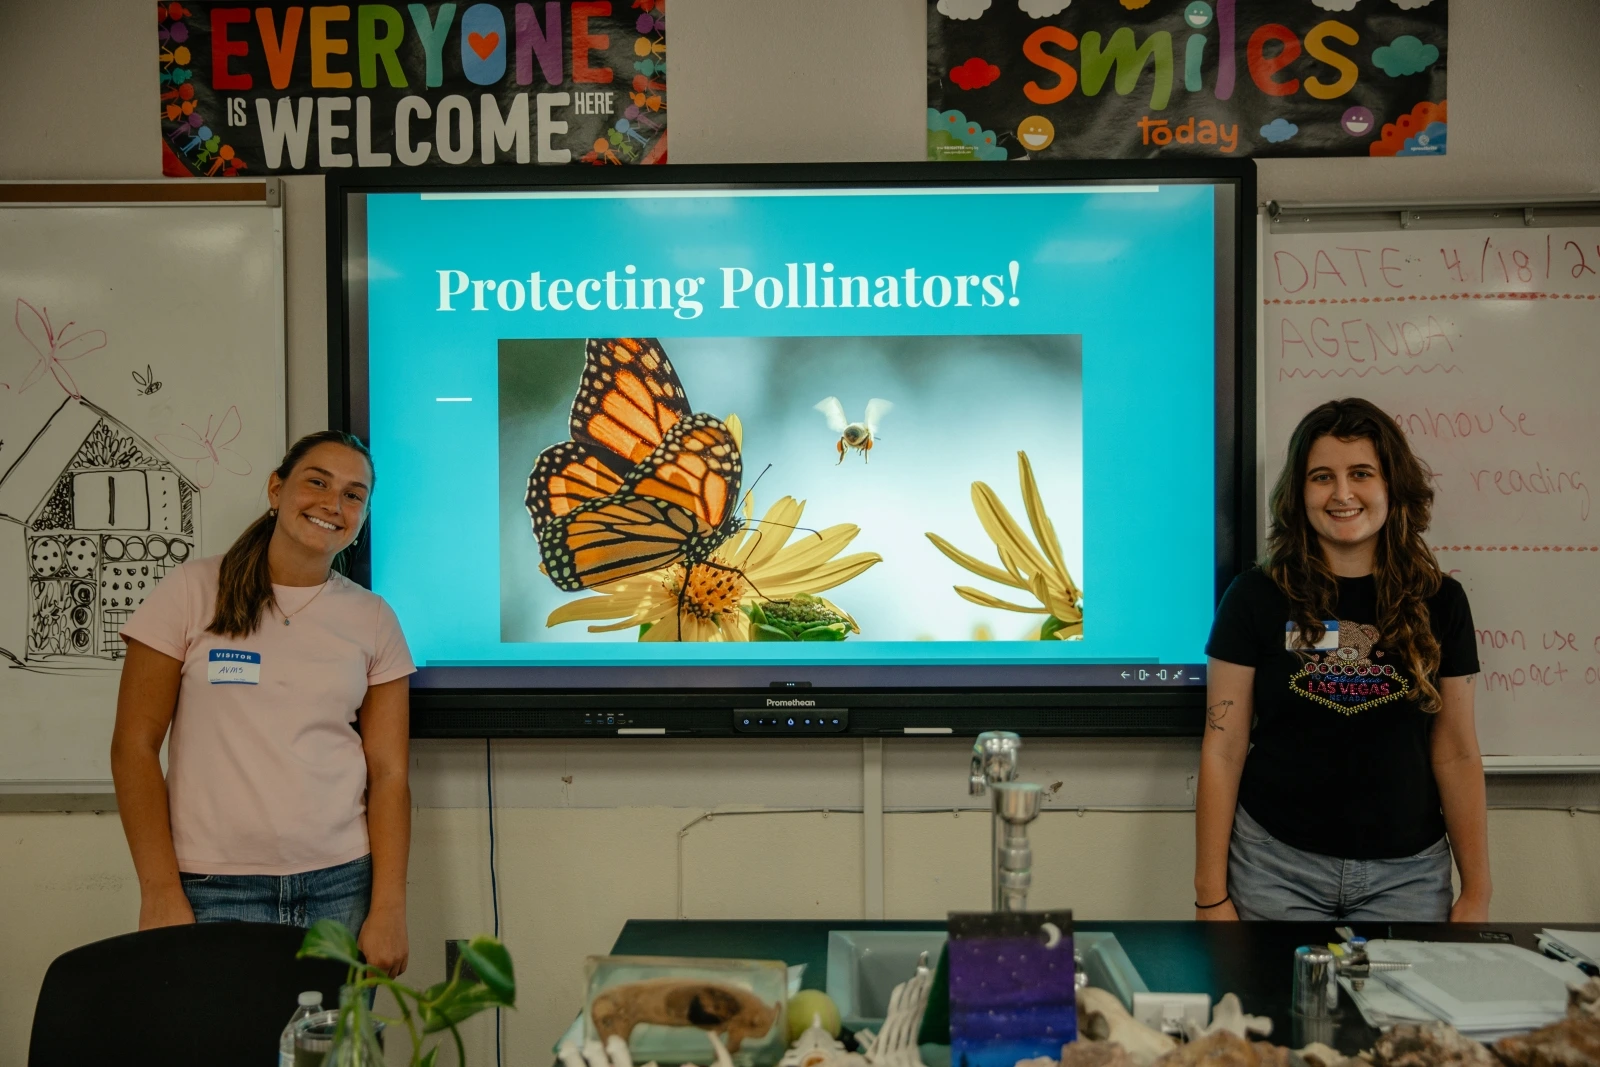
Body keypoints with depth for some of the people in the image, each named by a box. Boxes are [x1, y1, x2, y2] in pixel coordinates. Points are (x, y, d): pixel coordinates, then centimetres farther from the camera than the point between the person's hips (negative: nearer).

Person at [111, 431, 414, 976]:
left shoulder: (373, 619, 5)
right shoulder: (194, 590, 0)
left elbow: (388, 773, 2)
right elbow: (134, 746, -1)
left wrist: (388, 910, -5)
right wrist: (161, 894, -7)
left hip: (342, 885, 2)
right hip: (214, 889, -1)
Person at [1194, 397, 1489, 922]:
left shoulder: (1438, 601, 2)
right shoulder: (1255, 598, -5)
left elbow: (1457, 755, 5)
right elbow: (1222, 751, -5)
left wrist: (1476, 894, 4)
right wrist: (1211, 896, -7)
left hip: (1407, 873, 2)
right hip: (1276, 866, -2)